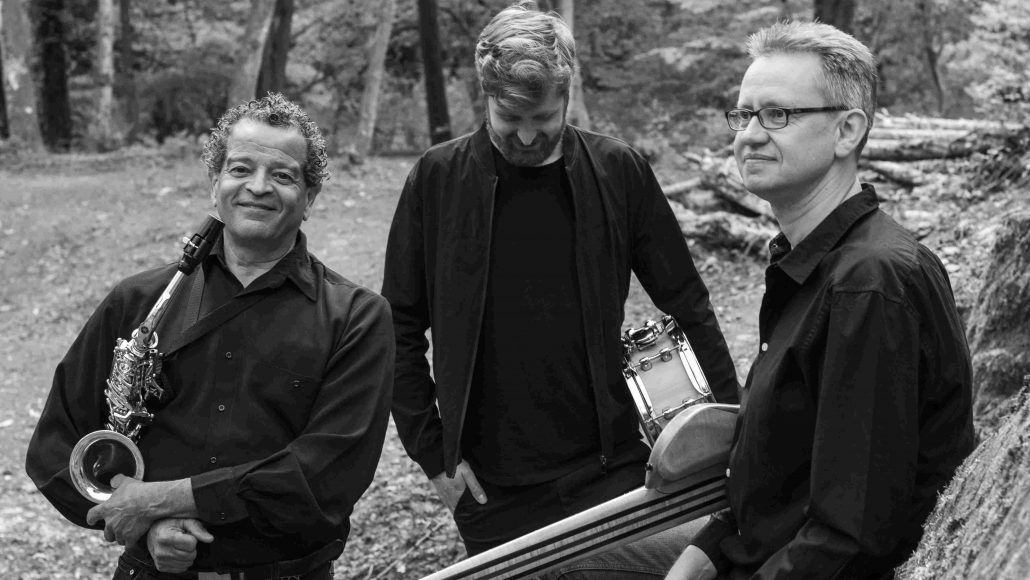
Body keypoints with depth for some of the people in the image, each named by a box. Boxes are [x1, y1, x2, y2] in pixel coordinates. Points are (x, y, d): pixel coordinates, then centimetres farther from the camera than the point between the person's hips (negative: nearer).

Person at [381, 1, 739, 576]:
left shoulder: (619, 172, -1)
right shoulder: (437, 179, -3)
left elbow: (689, 305, 6)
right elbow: (401, 329, 2)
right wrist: (432, 452, -2)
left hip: (608, 468, 0)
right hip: (491, 488, 0)